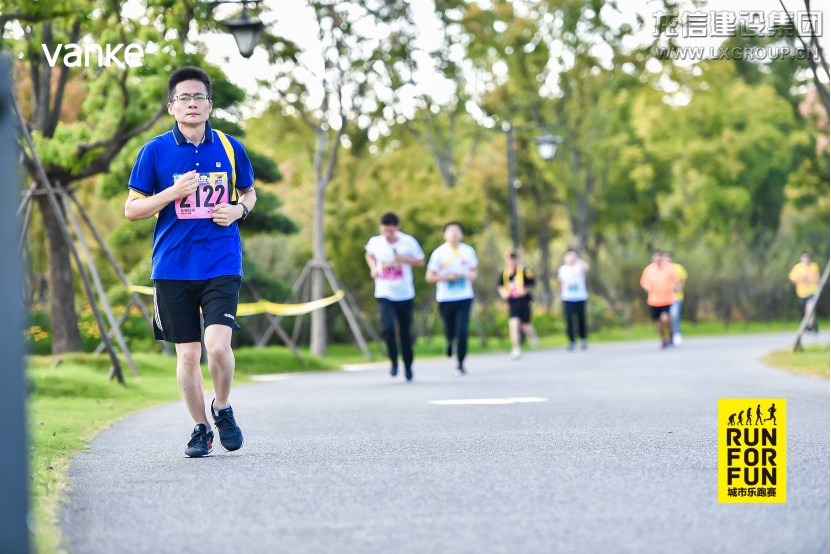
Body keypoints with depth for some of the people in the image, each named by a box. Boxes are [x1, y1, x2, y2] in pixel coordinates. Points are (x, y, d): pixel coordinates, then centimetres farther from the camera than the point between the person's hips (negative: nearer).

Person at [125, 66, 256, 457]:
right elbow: (131, 209, 3)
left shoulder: (231, 149, 6)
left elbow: (248, 192, 21)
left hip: (221, 264, 0)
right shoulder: (155, 152, 1)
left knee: (217, 345, -16)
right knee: (187, 353, 4)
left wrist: (239, 209, -2)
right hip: (173, 267, 0)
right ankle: (200, 429, 21)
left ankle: (222, 408, 13)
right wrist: (174, 193, -12)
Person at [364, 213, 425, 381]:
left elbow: (421, 262, 2)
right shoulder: (375, 242, -1)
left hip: (405, 294, 0)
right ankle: (394, 361, 2)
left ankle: (408, 367, 25)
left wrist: (405, 258, -16)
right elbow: (369, 255, 20)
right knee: (388, 327, -20)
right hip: (384, 294, 0)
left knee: (405, 332, 6)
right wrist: (373, 268, 1)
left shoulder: (408, 242, -5)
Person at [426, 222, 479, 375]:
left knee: (462, 330, -10)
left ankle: (460, 364, 3)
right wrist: (447, 277, -16)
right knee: (450, 330, 6)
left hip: (464, 298, 1)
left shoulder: (469, 251, 7)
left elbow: (474, 270, 21)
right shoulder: (439, 253, -3)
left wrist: (473, 275, -3)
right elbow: (429, 277, -3)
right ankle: (450, 342, 45)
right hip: (445, 298, -1)